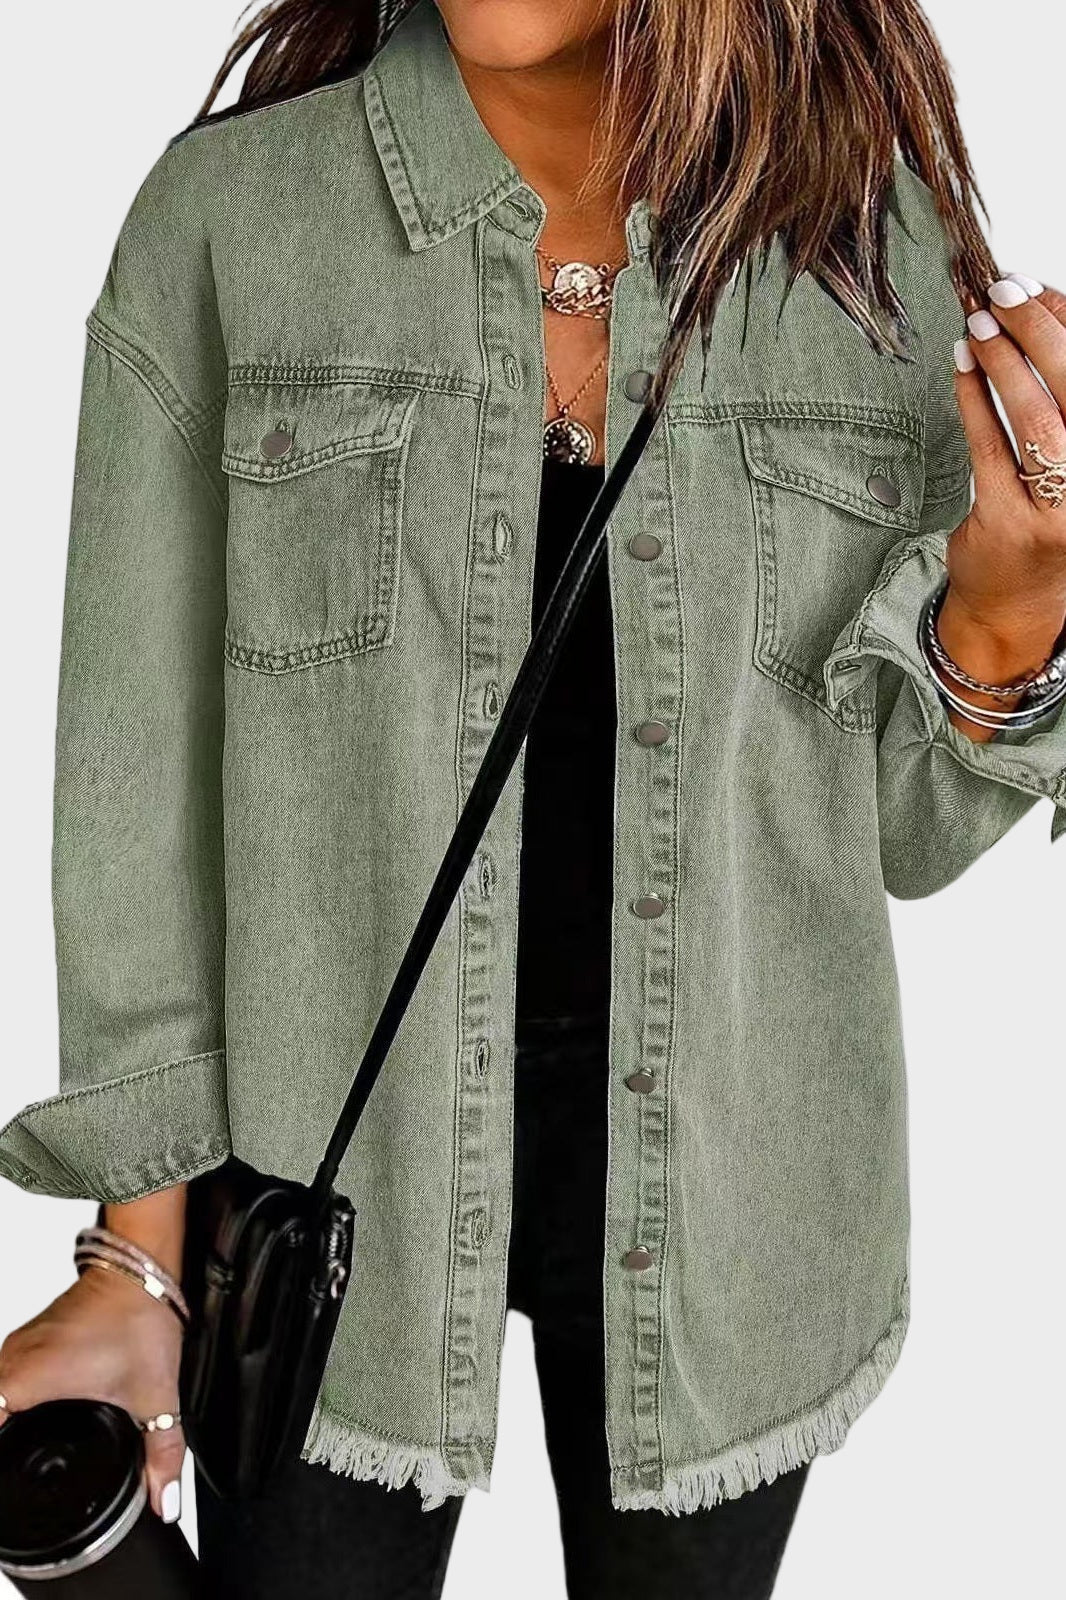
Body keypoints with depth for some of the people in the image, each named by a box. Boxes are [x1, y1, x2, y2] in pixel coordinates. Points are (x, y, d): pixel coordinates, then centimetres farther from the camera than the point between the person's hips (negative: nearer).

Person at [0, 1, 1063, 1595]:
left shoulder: (877, 232, -6)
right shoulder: (225, 213, -9)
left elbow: (897, 831, 0)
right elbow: (145, 762, -5)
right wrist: (141, 1256, -5)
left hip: (724, 1171, 2)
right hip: (333, 1169, -1)